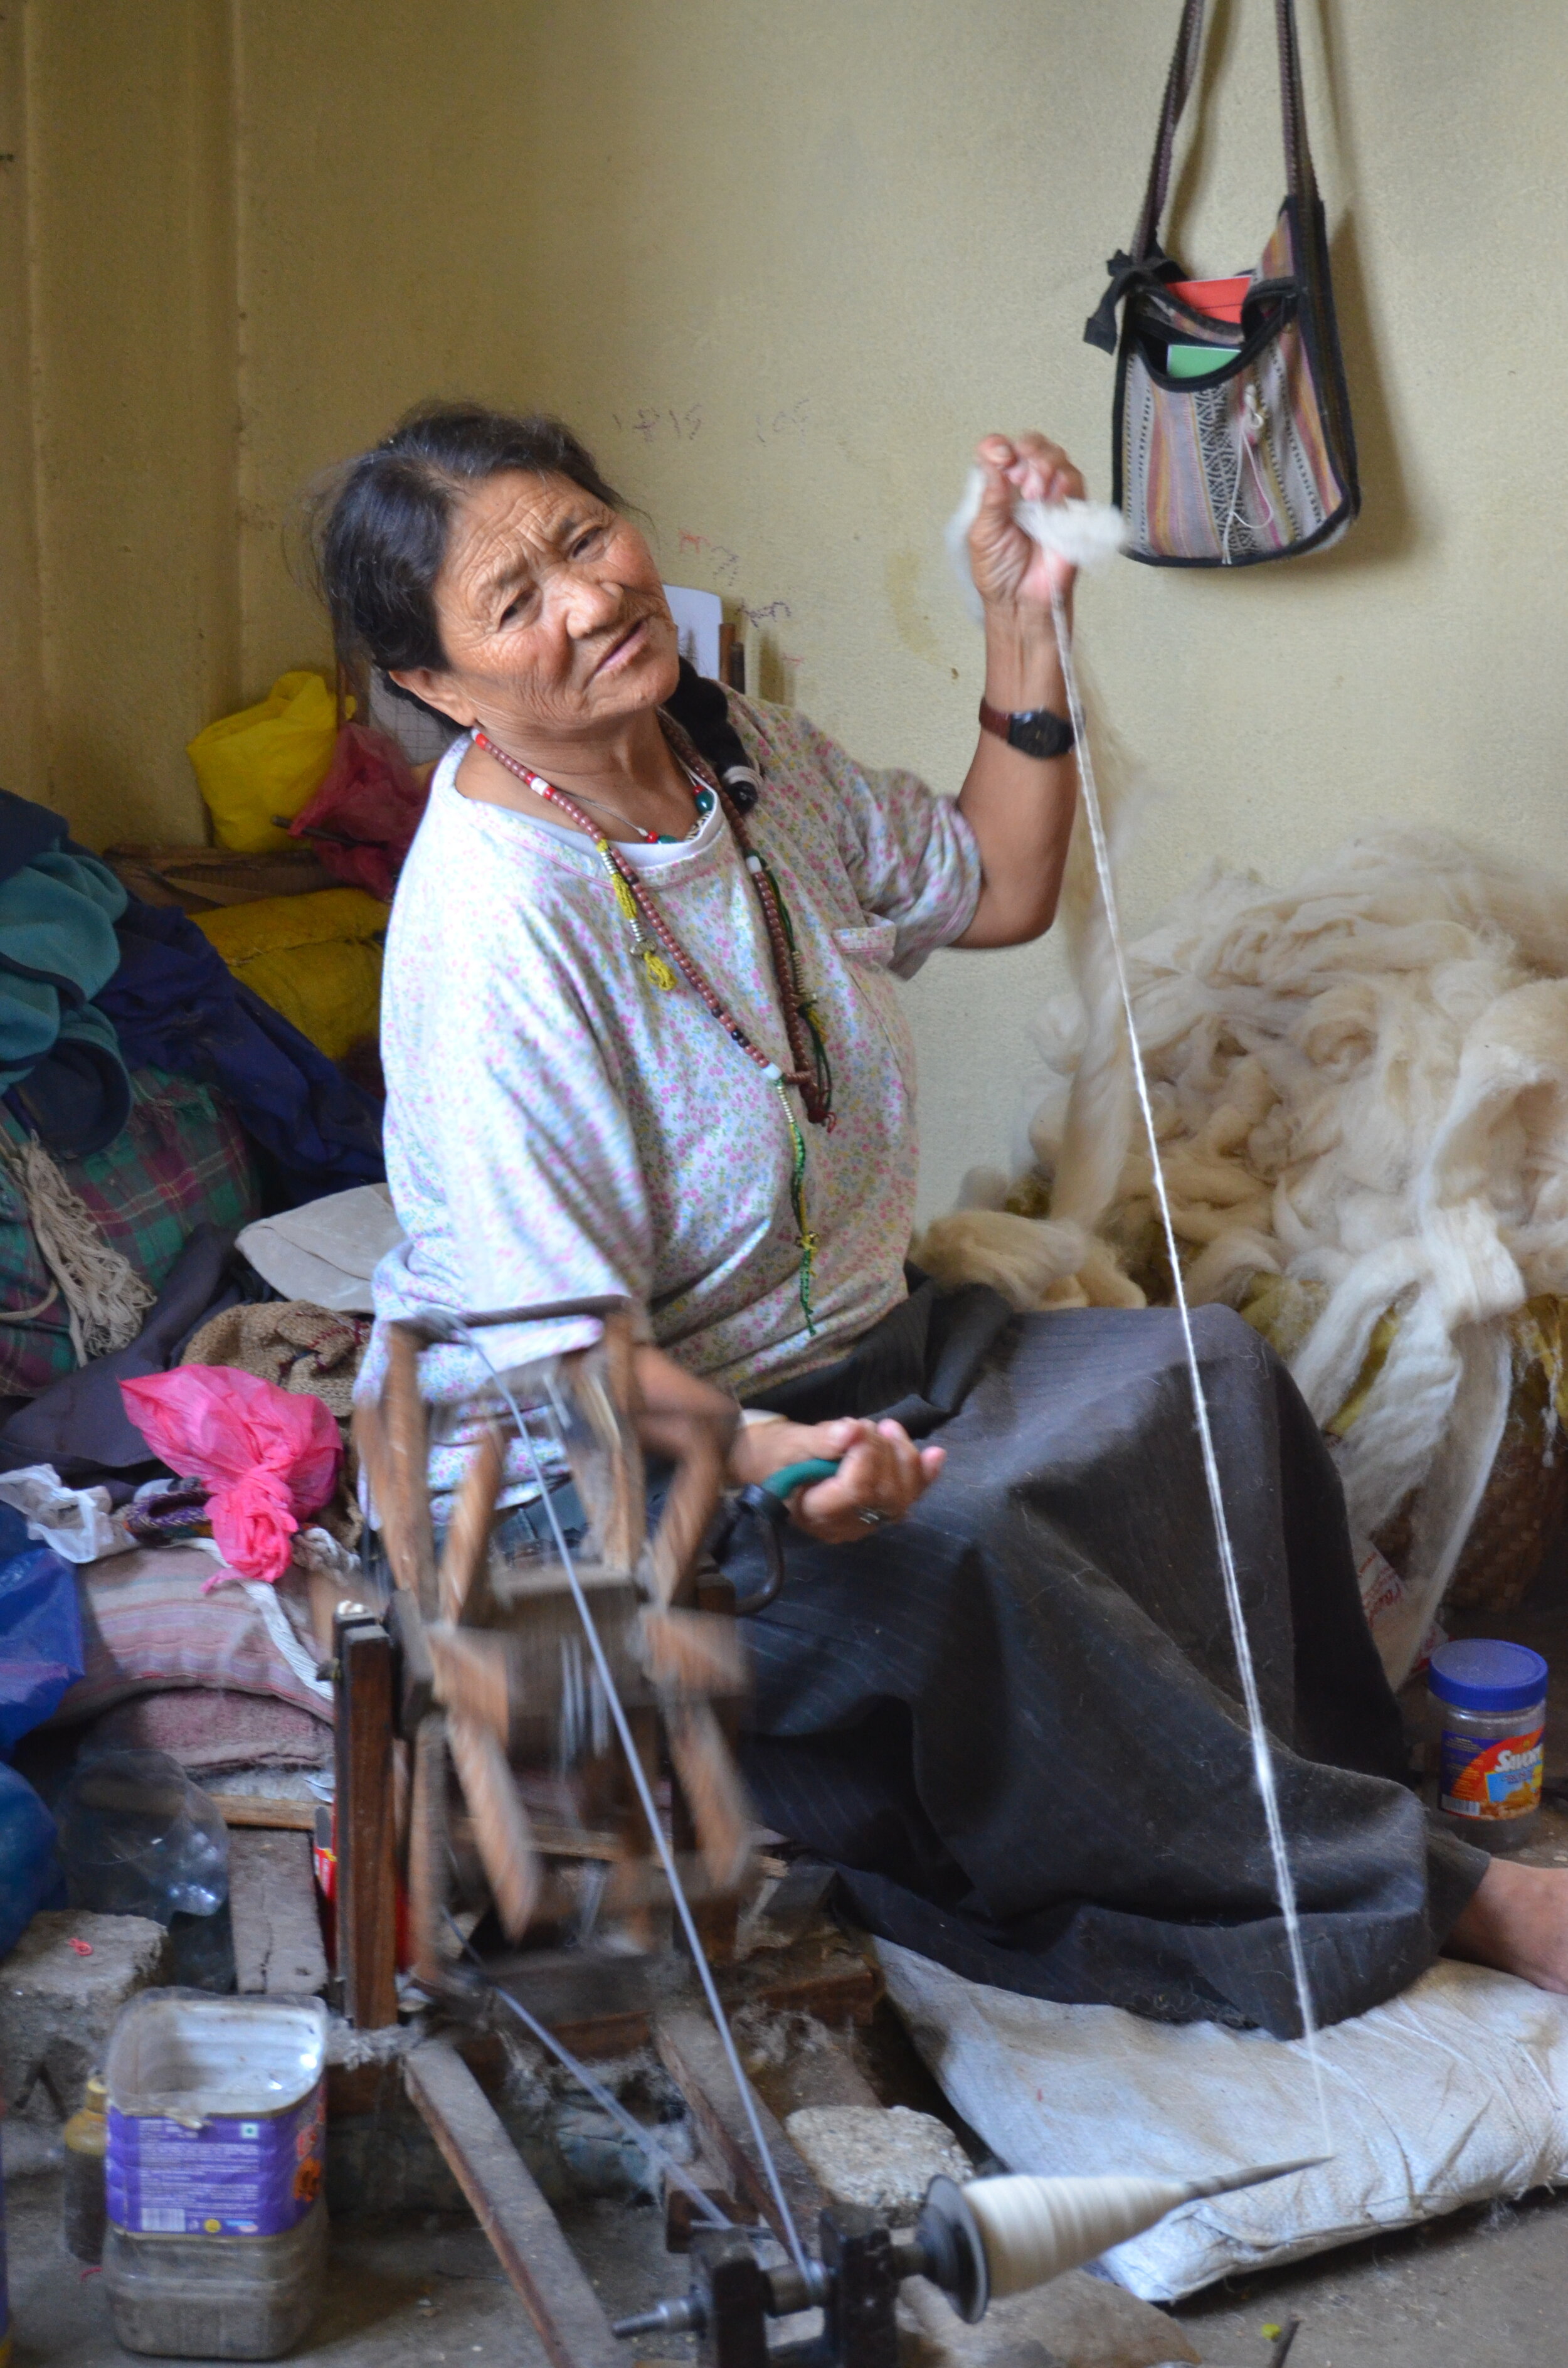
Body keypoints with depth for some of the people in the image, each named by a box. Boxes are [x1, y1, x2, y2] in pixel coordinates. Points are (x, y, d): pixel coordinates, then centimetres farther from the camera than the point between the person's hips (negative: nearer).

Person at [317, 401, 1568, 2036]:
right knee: (953, 1559, -31)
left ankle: (1311, 1809, 0)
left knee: (1209, 1376, -5)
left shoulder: (740, 753, 2)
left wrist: (1023, 631, 5)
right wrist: (764, 1460, -43)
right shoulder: (493, 919, -25)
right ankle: (1414, 1895, -19)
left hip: (857, 1348, 9)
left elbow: (997, 892, 17)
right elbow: (563, 1343, -26)